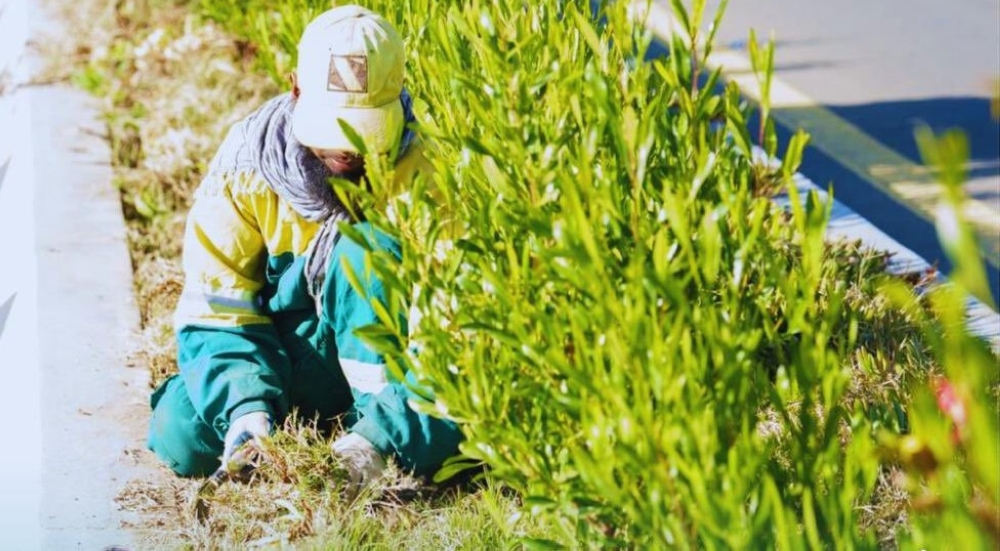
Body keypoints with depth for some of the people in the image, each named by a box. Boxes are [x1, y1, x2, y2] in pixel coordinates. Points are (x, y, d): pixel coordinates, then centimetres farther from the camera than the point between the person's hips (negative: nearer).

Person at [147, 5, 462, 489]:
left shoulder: (420, 165, -18)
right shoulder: (248, 160, -11)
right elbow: (215, 310, -10)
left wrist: (379, 434, -37)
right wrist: (245, 407, -29)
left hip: (386, 355, -2)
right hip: (284, 360, 2)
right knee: (181, 438, -24)